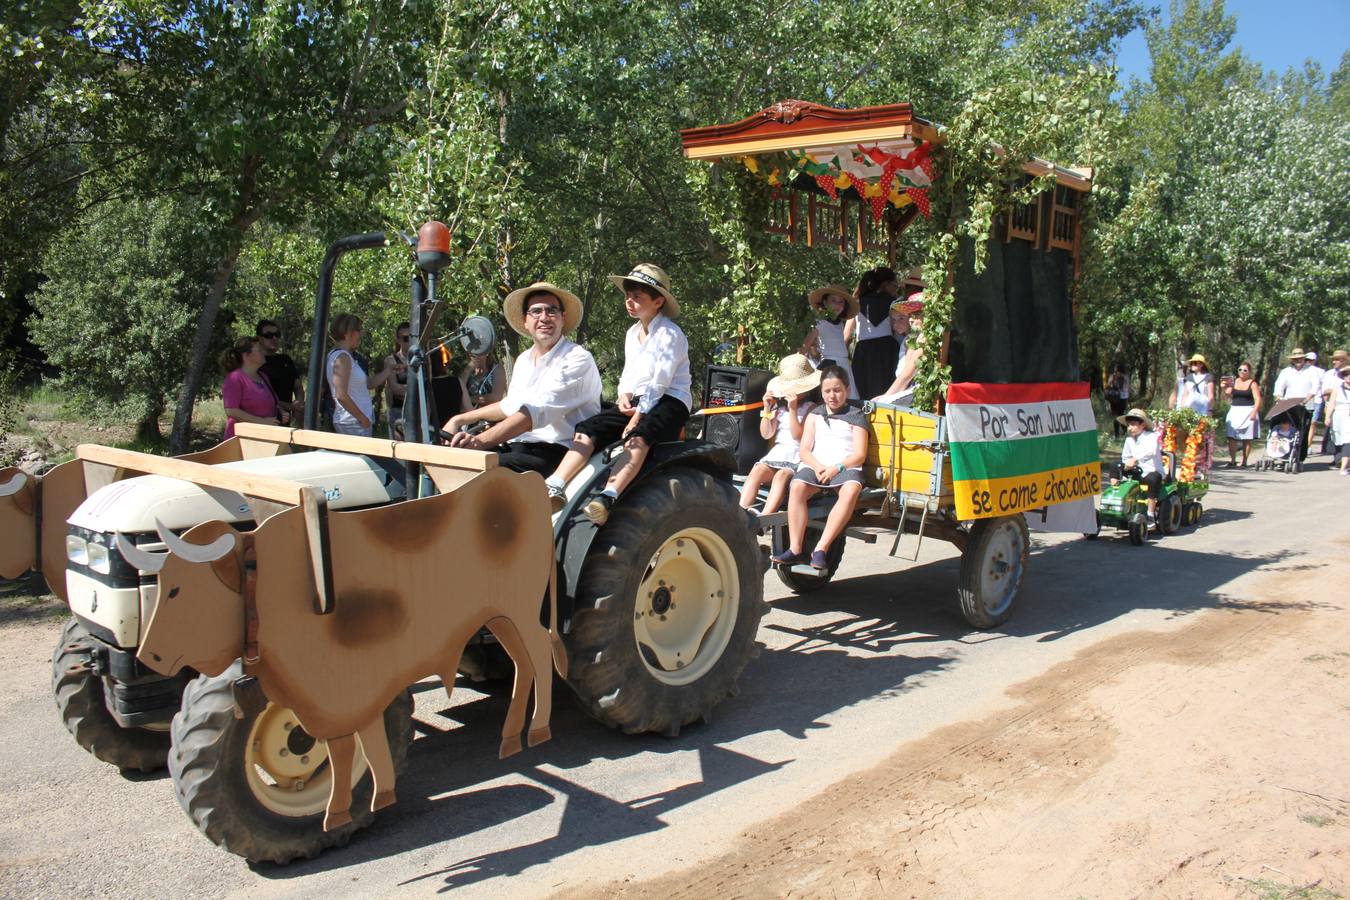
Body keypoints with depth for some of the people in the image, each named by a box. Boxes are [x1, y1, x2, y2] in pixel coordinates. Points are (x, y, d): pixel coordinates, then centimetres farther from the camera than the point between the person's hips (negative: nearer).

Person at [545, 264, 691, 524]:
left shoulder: (670, 334, -8)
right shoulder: (632, 333, 18)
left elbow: (660, 382, -15)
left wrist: (636, 419, -20)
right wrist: (625, 395, -2)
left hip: (669, 402, -8)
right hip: (636, 402, 8)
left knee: (638, 437, -38)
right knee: (587, 429, -14)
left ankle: (607, 497, -56)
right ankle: (553, 489, -30)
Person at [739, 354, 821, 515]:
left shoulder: (811, 408, 2)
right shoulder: (779, 406, 16)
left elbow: (798, 435, -7)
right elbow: (766, 434, 15)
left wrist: (793, 409, -13)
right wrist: (767, 409, 5)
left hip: (798, 456, -4)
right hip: (777, 452, 5)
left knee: (782, 475, -34)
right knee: (756, 470, -25)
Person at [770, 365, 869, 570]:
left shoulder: (856, 416, 12)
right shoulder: (814, 415, 20)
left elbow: (859, 455, 2)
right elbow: (804, 450, 10)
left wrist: (836, 468, -15)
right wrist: (818, 467, -12)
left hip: (846, 467, -2)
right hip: (814, 466, 2)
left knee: (851, 491, -37)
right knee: (797, 487, -32)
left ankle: (821, 549, -38)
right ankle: (795, 549, -31)